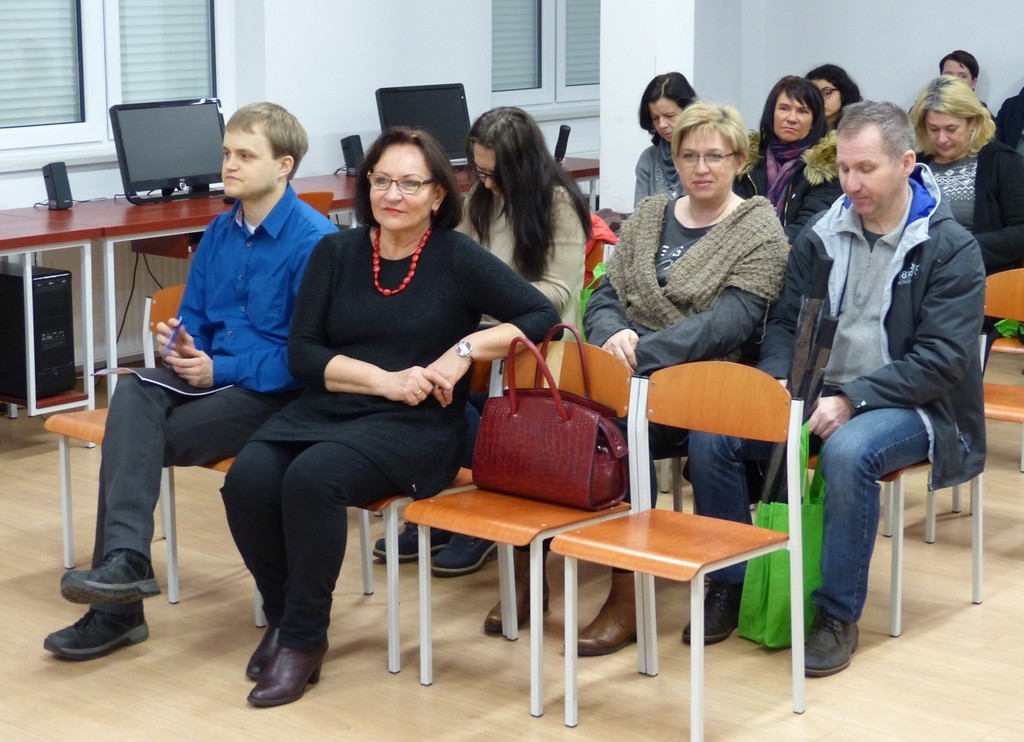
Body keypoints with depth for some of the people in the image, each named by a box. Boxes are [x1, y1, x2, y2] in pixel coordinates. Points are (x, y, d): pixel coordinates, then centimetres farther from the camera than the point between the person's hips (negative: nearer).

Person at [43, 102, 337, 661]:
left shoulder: (314, 239, -12)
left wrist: (220, 370, -19)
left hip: (275, 392, -6)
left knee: (135, 438, -22)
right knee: (132, 394, -26)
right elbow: (192, 318, 19)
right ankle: (124, 559, -33)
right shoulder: (220, 233, 11)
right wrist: (181, 346, -6)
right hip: (210, 377, 6)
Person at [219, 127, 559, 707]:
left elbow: (541, 315, -3)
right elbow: (303, 353, 3)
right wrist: (385, 379, -10)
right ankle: (282, 616, -1)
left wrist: (465, 350, -15)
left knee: (312, 478, -33)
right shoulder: (336, 253, 9)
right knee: (248, 479, -26)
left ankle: (305, 639, -14)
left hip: (417, 428, -4)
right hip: (326, 409, 4)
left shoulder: (457, 257, 1)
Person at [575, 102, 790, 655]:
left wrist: (641, 351, -22)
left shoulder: (759, 231, 1)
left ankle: (627, 596, -24)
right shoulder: (648, 218, 18)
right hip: (632, 373, 5)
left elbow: (730, 324, -12)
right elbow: (603, 297, 12)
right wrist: (613, 334, -13)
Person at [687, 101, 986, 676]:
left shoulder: (952, 248, -7)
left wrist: (851, 401, -23)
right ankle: (729, 585, -2)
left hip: (911, 405, -5)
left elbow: (942, 358, -14)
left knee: (849, 451, -38)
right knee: (710, 433, -17)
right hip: (816, 395, 5)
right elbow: (786, 323, 12)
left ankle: (839, 616, -22)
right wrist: (777, 382, -11)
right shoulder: (821, 236, 8)